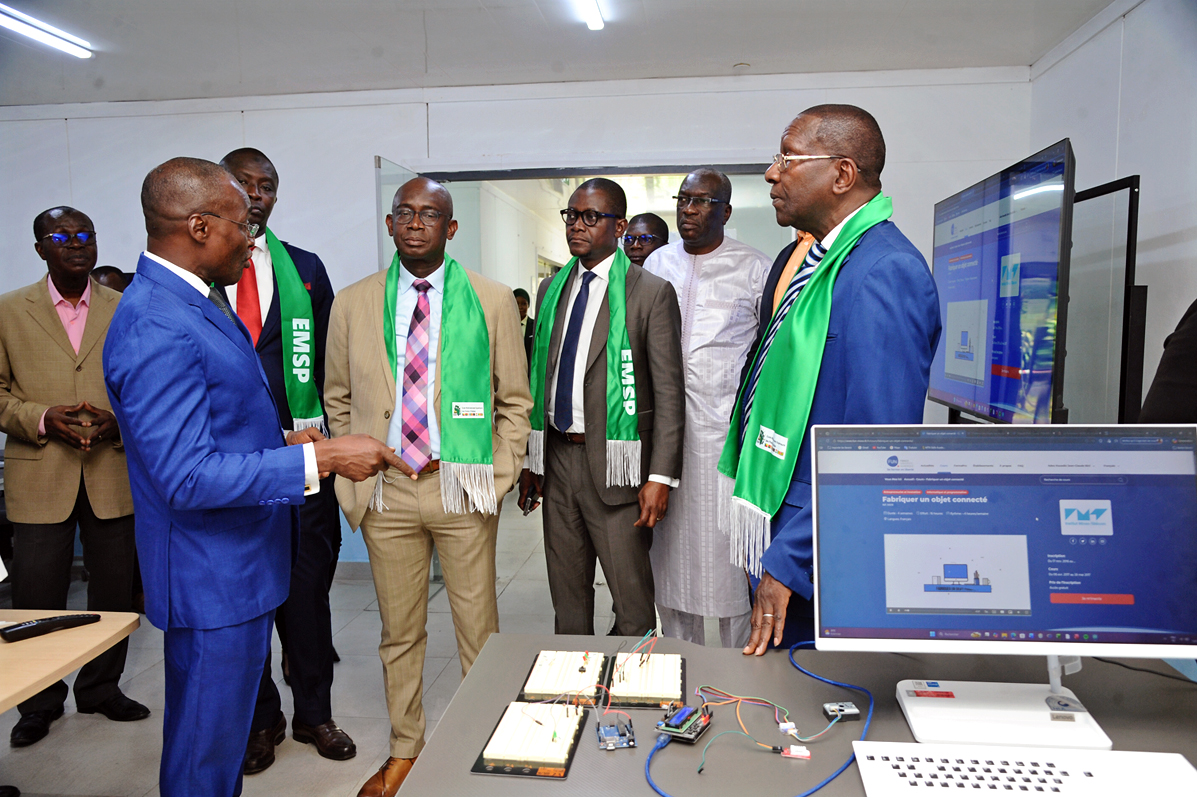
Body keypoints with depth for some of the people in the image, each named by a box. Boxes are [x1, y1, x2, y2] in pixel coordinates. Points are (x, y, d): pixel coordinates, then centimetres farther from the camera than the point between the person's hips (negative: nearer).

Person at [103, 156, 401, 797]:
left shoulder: (193, 301, 9)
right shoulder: (156, 327, -25)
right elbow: (186, 478, -29)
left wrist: (281, 440, 9)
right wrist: (320, 457, -28)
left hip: (242, 560, 10)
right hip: (212, 576, -10)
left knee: (225, 732, 25)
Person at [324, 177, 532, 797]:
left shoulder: (492, 301, 1)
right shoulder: (352, 304, 6)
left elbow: (514, 401, 3)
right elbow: (339, 403, 11)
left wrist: (496, 480, -4)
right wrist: (353, 482, 4)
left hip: (461, 487, -1)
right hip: (385, 491, 2)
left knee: (478, 629, 9)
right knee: (399, 631, 15)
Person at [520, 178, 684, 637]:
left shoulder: (651, 293, -6)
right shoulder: (551, 290, 12)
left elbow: (669, 392, -9)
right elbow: (538, 378, 15)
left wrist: (660, 477, -16)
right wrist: (530, 460, 11)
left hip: (613, 463, -5)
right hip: (556, 458, 6)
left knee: (632, 598, 3)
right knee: (566, 594, 18)